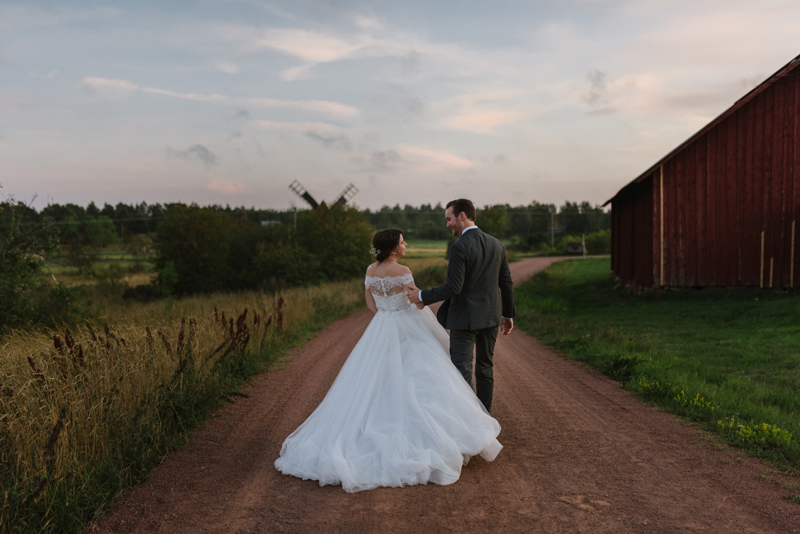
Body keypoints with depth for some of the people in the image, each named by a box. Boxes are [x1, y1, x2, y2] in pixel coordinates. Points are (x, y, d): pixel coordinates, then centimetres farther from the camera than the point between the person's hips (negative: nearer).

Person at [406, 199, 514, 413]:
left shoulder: (459, 247, -17)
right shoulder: (496, 244, 5)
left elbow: (454, 287, -22)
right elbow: (506, 283, 9)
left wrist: (422, 296, -11)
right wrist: (508, 314, 18)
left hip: (464, 319, -7)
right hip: (490, 316, 7)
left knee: (462, 372, -2)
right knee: (485, 368, 17)